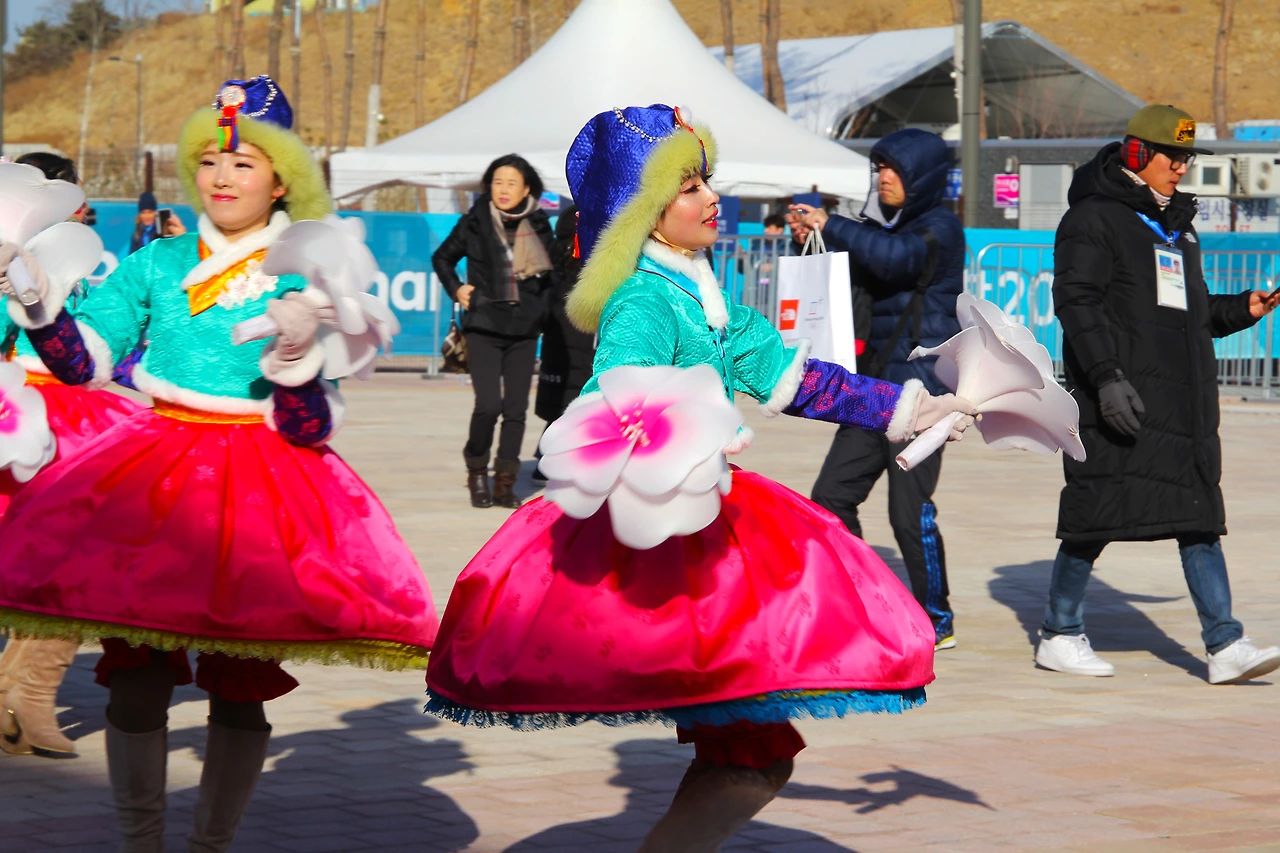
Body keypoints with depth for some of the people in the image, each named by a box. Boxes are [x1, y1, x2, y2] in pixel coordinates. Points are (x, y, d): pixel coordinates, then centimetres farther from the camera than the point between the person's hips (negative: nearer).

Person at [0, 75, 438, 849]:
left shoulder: (306, 281, 0)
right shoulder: (157, 264, 8)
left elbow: (310, 429, -6)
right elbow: (84, 360, 2)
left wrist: (297, 355, -23)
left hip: (261, 481, -2)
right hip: (152, 469, 2)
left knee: (239, 689, 1)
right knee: (136, 681, 1)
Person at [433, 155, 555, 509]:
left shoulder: (538, 226, 4)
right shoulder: (475, 223, 0)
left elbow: (548, 274, 19)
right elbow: (442, 258, 17)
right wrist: (456, 289, 3)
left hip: (524, 330, 2)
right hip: (484, 326, -2)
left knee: (516, 409, 0)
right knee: (488, 405, -14)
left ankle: (505, 482, 9)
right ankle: (477, 472, 7)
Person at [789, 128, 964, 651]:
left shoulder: (940, 229, -7)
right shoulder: (879, 227, 15)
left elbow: (898, 257, -27)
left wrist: (831, 227, -22)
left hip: (920, 387, -8)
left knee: (910, 510, -8)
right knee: (831, 497, 6)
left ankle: (937, 619, 6)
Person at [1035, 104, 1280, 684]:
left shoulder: (1177, 224, 22)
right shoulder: (1094, 218, -5)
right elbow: (1077, 303, -13)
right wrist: (1107, 377, -23)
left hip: (1184, 397, 8)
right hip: (1120, 398, -8)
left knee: (1200, 516, 1)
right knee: (1098, 513, -3)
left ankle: (1224, 646, -1)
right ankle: (1058, 636, 10)